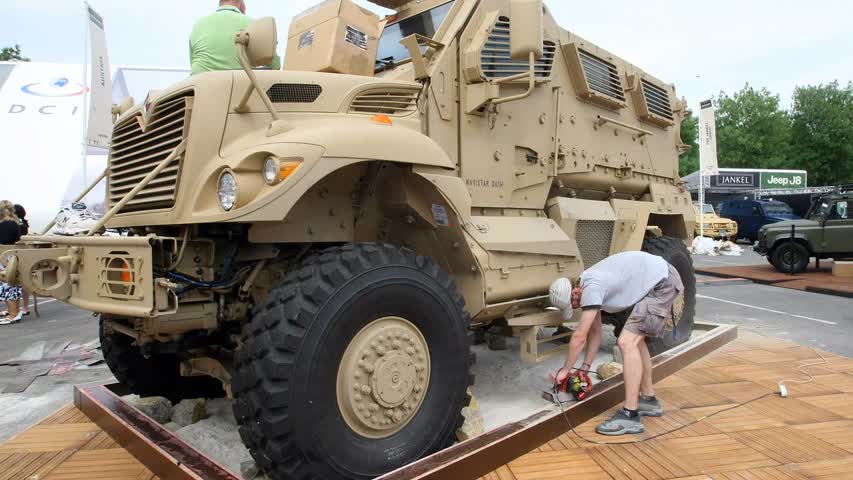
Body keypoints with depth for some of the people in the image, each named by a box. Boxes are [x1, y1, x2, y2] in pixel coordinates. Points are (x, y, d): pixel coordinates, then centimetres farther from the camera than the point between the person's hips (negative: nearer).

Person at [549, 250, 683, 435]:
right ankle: (649, 400, 31)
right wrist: (585, 367, 18)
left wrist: (565, 370, -5)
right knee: (635, 340, 18)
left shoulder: (591, 288, -22)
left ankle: (630, 416, -13)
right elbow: (595, 332, 16)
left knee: (627, 342, -16)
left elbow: (579, 337, -17)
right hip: (658, 280, 11)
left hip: (662, 283, -11)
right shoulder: (587, 285, 8)